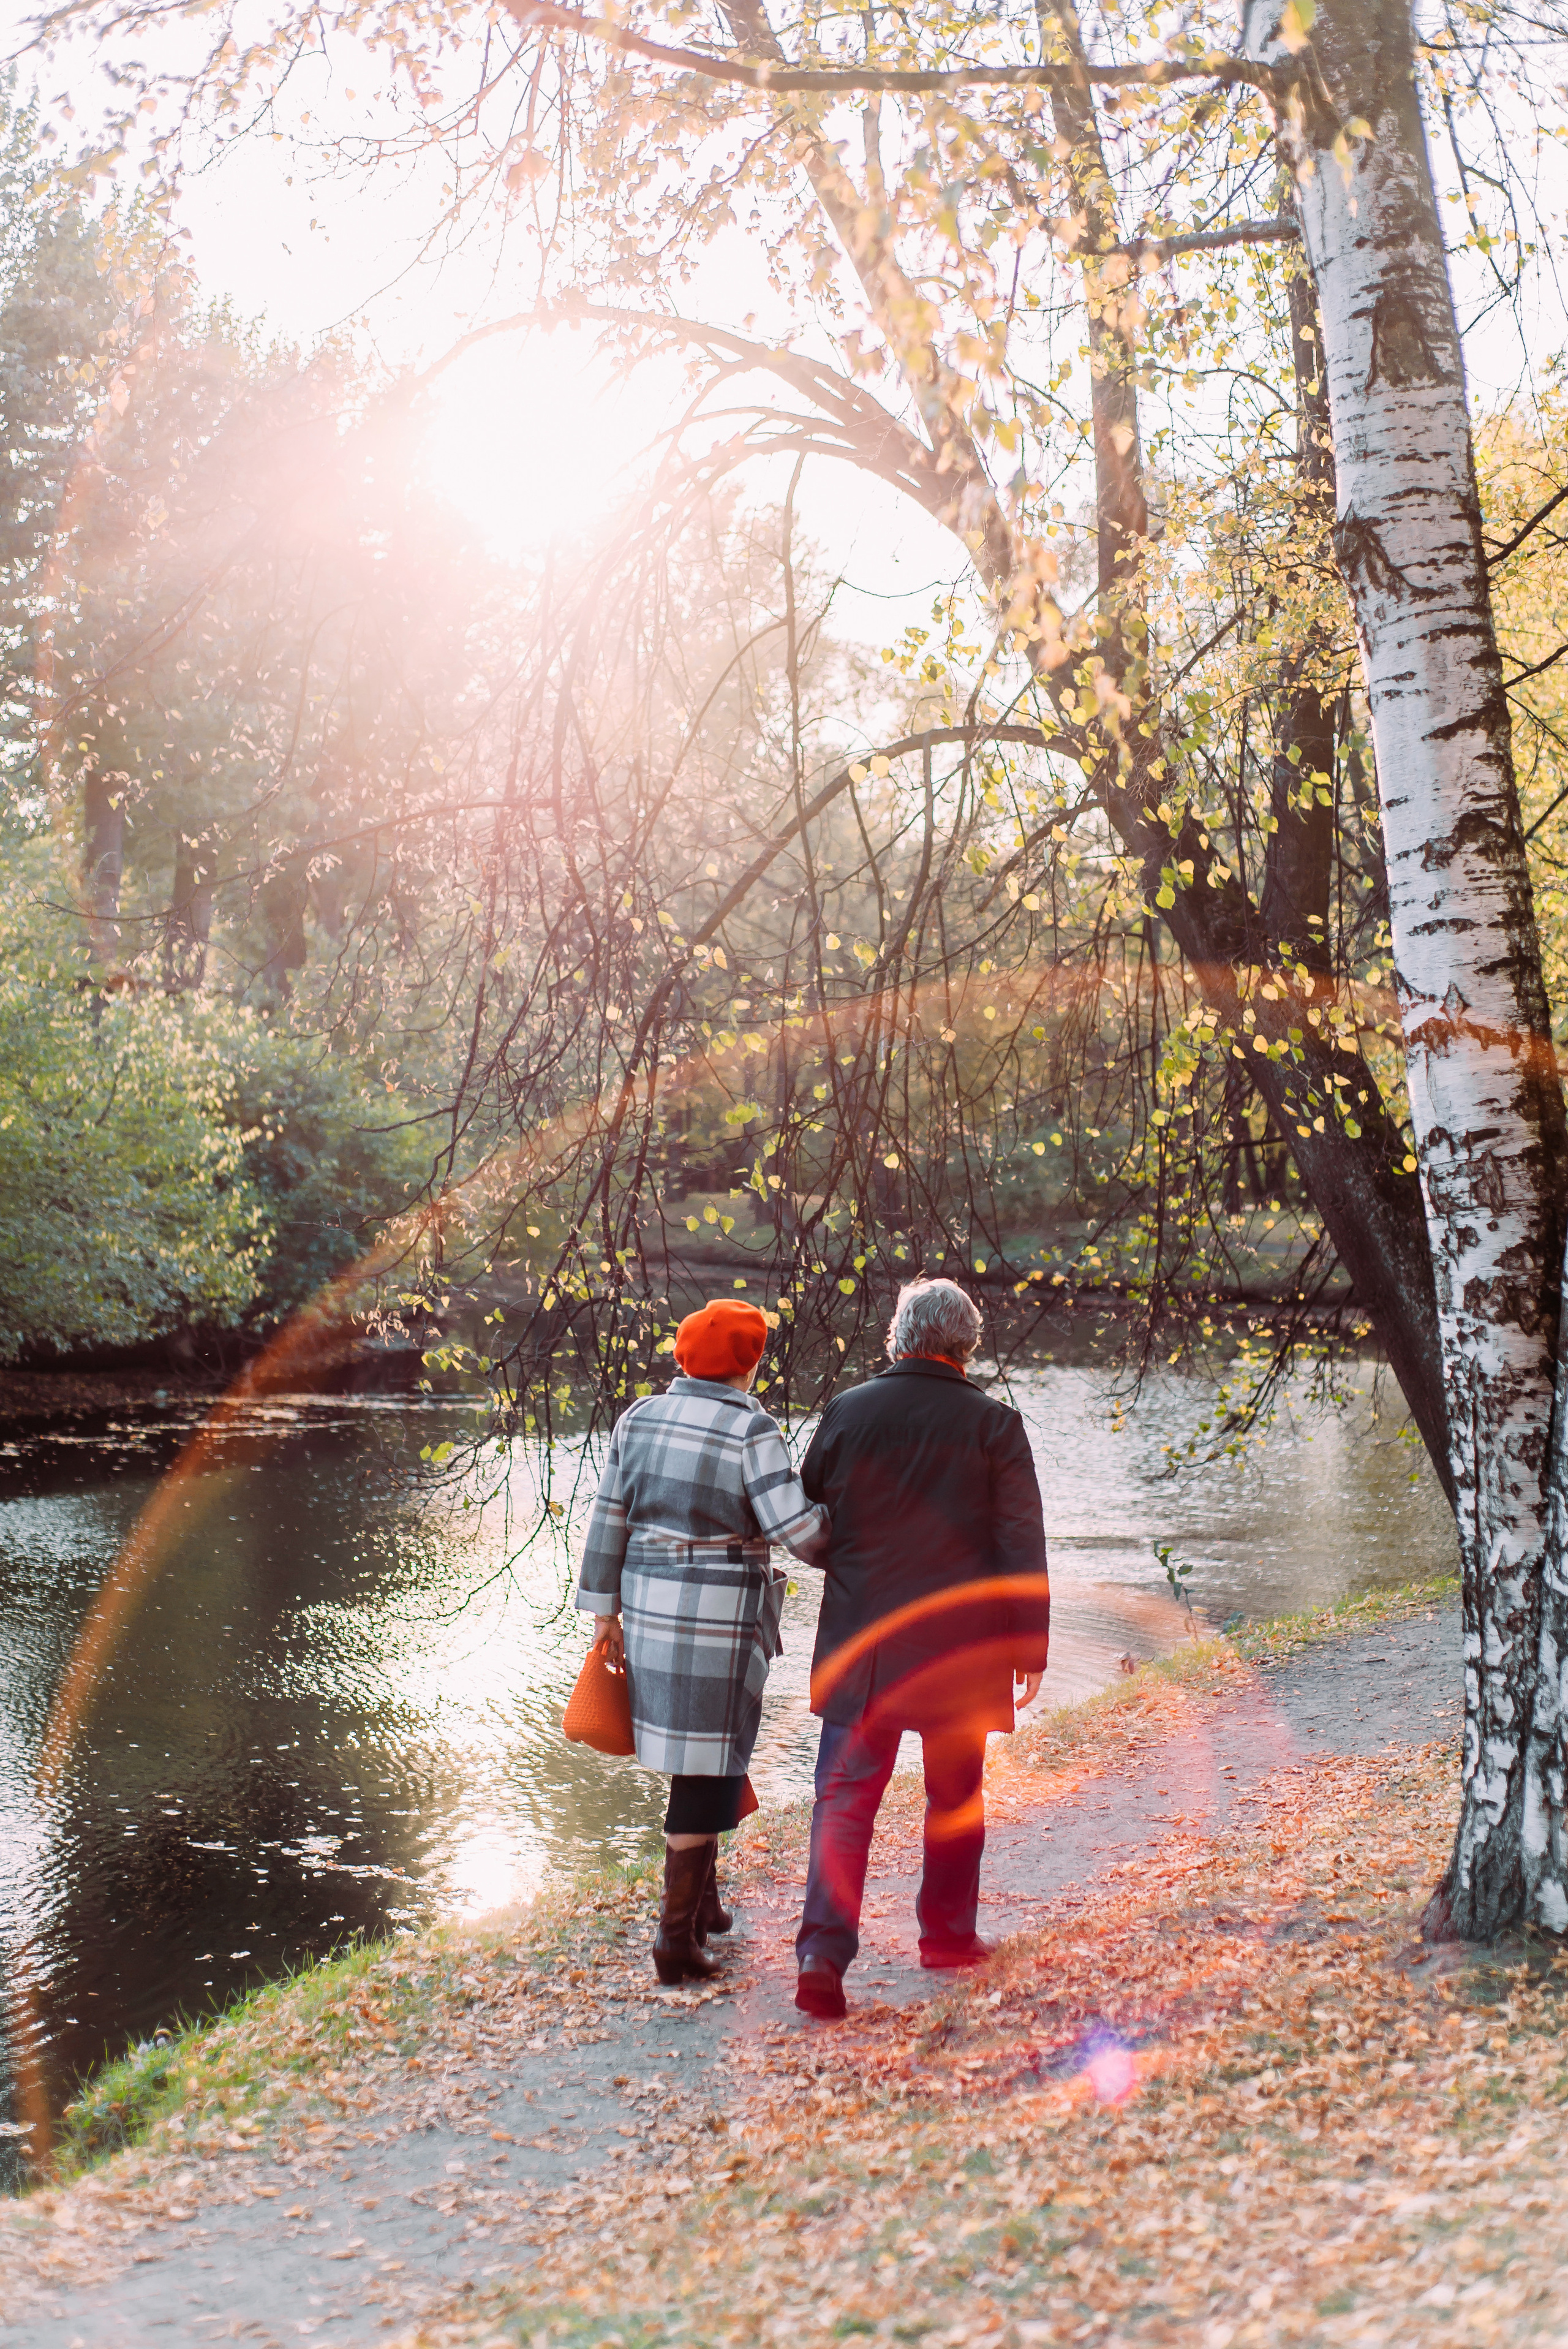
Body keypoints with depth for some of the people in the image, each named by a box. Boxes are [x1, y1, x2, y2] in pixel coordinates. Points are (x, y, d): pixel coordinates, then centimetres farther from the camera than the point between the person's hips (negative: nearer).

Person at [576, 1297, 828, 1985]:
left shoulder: (640, 1419, 4)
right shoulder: (750, 1431, -13)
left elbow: (609, 1519, 6)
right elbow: (795, 1528, -19)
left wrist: (604, 1610, 11)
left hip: (649, 1607, 6)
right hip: (721, 1618, -6)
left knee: (695, 1753, 23)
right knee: (710, 1770, 2)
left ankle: (701, 1898, 34)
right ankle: (677, 1936, 2)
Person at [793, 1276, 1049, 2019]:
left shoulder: (847, 1412, -1)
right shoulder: (994, 1425, -4)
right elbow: (1022, 1547, -5)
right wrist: (1030, 1647, 2)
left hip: (860, 1643, 1)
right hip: (960, 1647, 0)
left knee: (845, 1796, 1)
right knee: (954, 1793, 17)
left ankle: (824, 1952, -10)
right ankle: (948, 1932, 30)